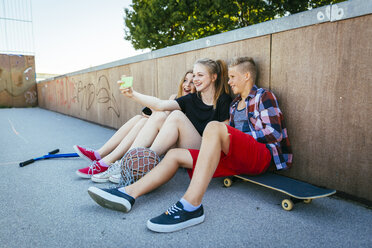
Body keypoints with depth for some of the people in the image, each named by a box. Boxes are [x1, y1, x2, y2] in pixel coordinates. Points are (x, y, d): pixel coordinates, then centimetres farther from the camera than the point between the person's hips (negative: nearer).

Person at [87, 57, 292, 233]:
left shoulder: (263, 96, 6)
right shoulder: (235, 104, 26)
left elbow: (274, 133, -6)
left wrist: (228, 134, -6)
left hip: (262, 156, -7)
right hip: (238, 160, 7)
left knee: (214, 127, -34)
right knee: (175, 155, -6)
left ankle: (191, 206, -43)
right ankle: (128, 193, -18)